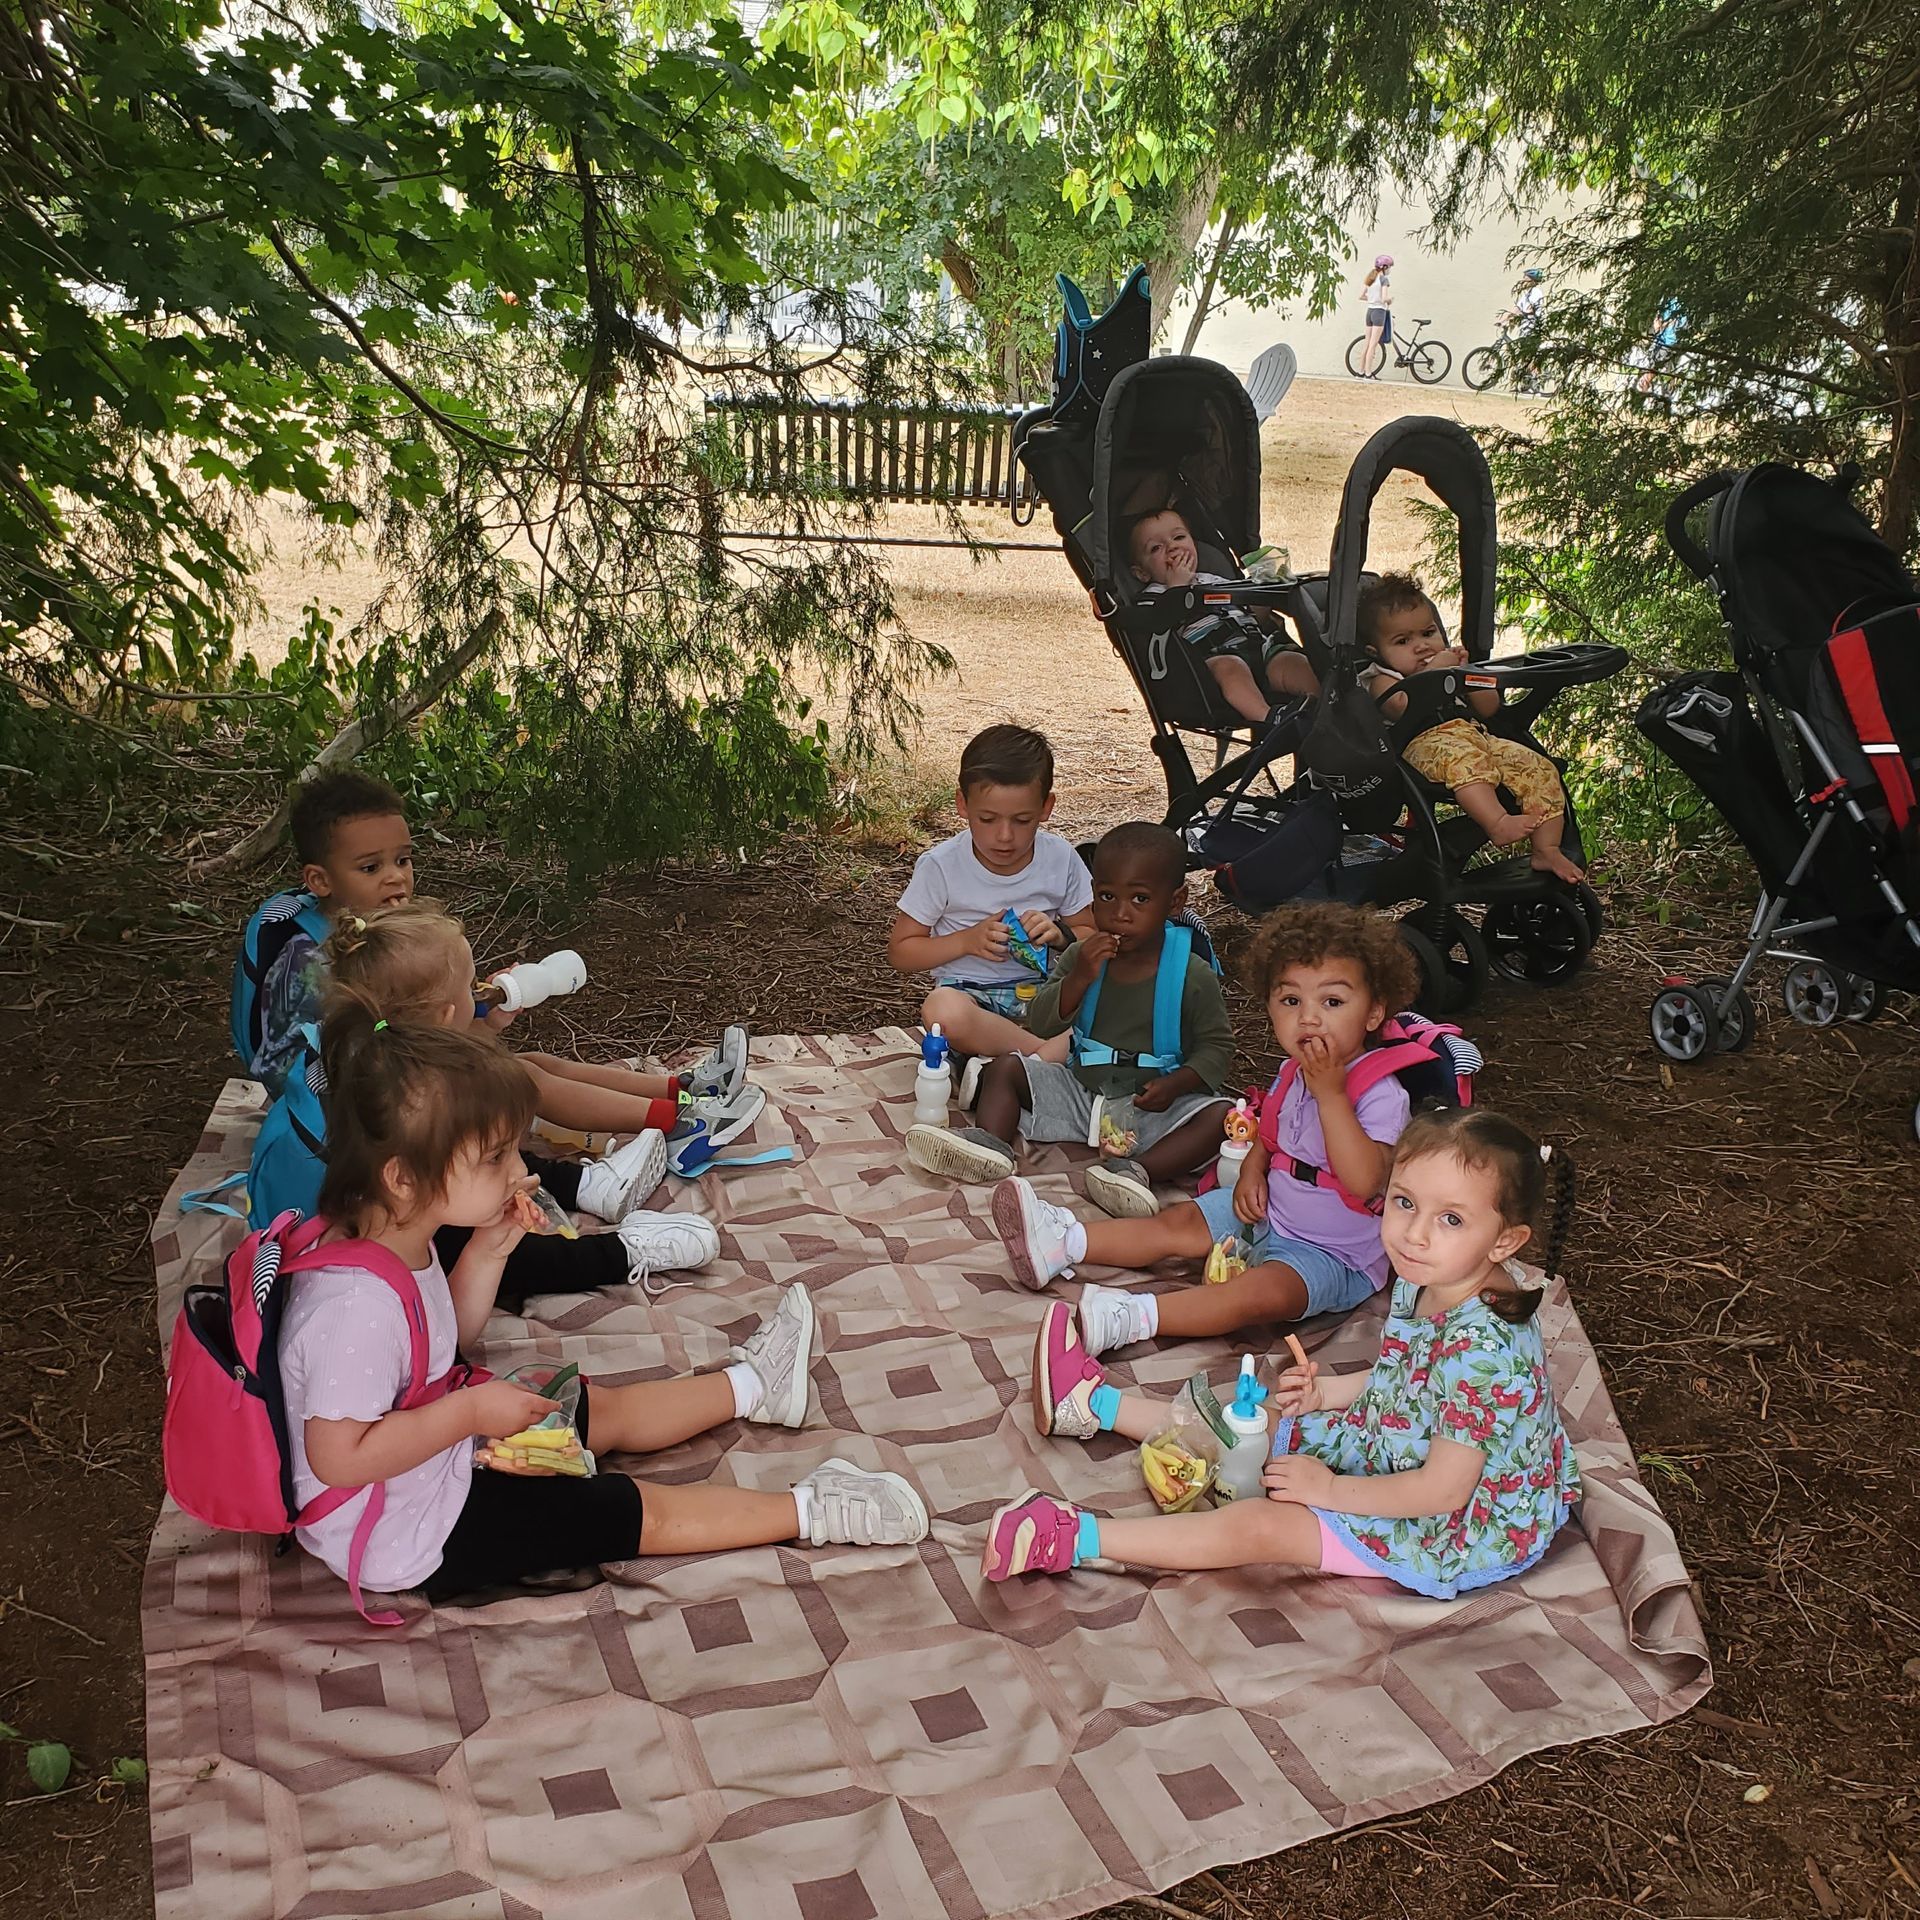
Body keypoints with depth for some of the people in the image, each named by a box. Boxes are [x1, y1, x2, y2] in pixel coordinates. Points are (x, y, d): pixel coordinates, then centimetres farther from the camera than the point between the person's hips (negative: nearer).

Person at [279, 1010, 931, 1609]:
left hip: (437, 1459, 9)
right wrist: (469, 1412, -28)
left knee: (607, 1409, 21)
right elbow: (338, 1457, -33)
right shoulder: (357, 1304, -38)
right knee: (641, 1510, -2)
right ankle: (808, 1511, 9)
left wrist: (487, 1252, -5)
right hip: (409, 1539, -9)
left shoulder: (394, 1238, -6)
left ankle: (751, 1385, 41)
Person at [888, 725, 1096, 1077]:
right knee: (941, 1011, -39)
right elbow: (899, 952, -1)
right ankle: (1057, 1053, -29)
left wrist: (1059, 933, -11)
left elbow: (1093, 935, 12)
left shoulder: (1061, 859, 0)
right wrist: (967, 940, -15)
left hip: (1042, 992, 3)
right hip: (968, 992, -2)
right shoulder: (940, 866, -6)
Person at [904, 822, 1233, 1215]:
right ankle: (991, 1143, -27)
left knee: (1220, 1116, -29)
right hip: (1080, 1090, 4)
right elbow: (1039, 1024, -7)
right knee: (1007, 1067, -6)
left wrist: (1176, 1083, -24)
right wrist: (1078, 979, -25)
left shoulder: (1193, 976, -11)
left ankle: (1138, 1169, -42)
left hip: (1151, 1105, -3)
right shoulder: (1082, 956, -3)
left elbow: (1216, 1046, -5)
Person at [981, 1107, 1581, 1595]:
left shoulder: (1482, 1347, -35)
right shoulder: (1420, 1286, -8)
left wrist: (1329, 1490, -21)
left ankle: (1073, 1538, -11)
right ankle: (1097, 1402, 30)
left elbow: (1443, 1490, -30)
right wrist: (1328, 1391, -1)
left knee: (1260, 1526, -17)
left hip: (1455, 1530, -9)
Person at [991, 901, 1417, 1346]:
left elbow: (1363, 1182, -38)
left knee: (1264, 1291, -33)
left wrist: (1330, 1091, -39)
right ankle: (1064, 1242, 1)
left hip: (1333, 1254, -8)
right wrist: (1252, 1171, -1)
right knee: (1178, 1223, 2)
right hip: (1269, 1211, 9)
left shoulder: (1382, 1093, -25)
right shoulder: (1296, 1072, 2)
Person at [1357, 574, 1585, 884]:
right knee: (1463, 759, -42)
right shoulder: (1383, 681, 9)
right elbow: (1407, 708, -15)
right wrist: (1435, 672, -8)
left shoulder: (1448, 664, 29)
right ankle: (1496, 823, -54)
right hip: (1426, 743, -7)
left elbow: (1490, 707, 23)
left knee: (1539, 768, -9)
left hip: (1477, 736, 7)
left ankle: (1546, 850, -11)